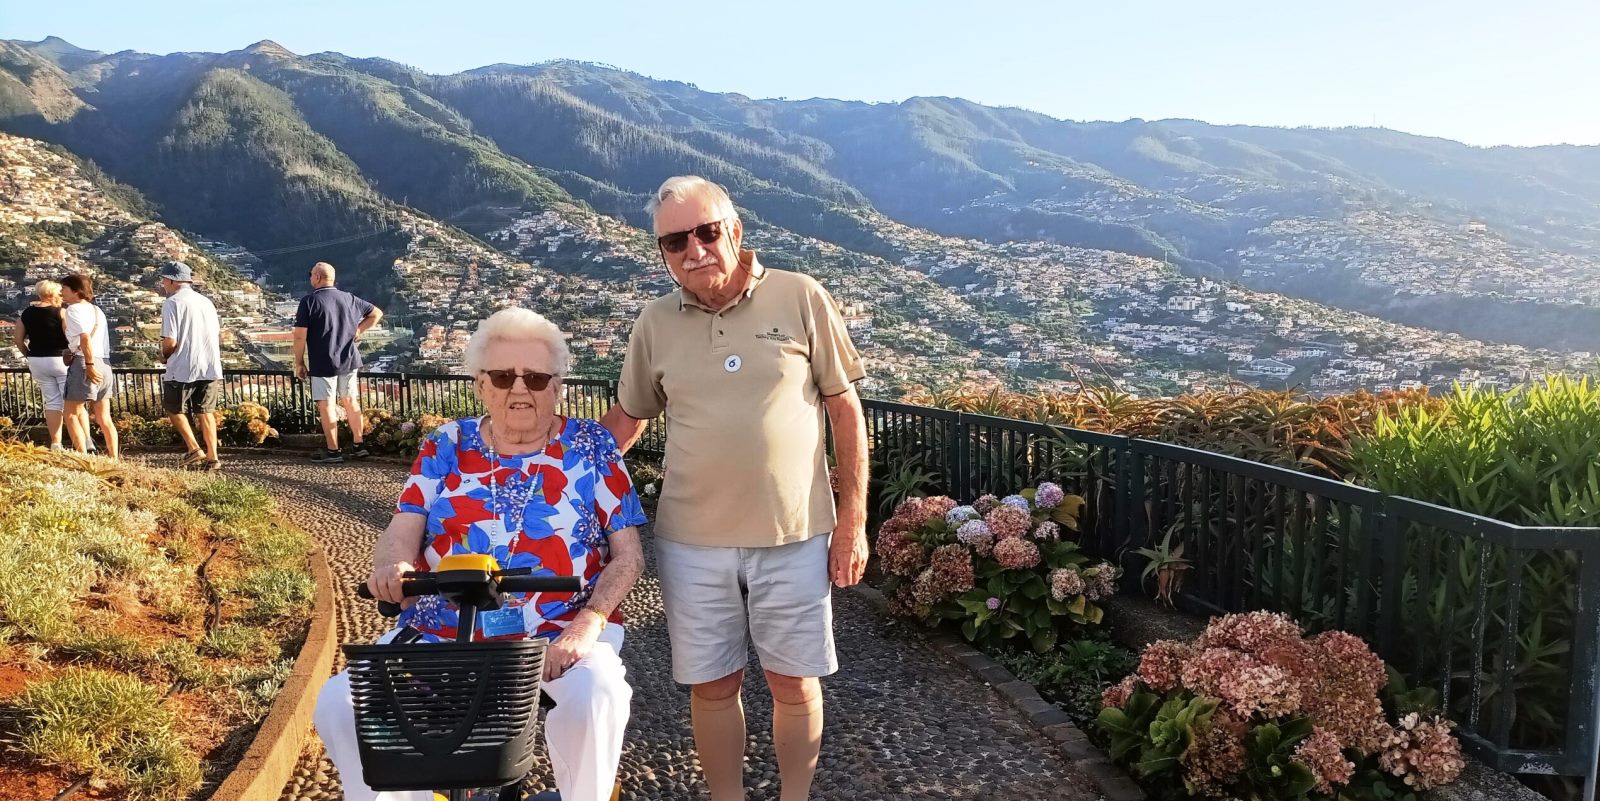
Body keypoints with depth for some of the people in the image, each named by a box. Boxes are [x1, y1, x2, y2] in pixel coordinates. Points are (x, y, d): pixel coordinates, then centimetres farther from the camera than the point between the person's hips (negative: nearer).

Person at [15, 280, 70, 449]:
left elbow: (18, 339, 7)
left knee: (52, 402, 10)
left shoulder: (26, 313, 4)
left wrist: (30, 355, 19)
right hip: (60, 360, -5)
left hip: (37, 362, 5)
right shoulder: (60, 312, -12)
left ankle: (55, 444, 8)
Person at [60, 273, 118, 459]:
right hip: (104, 364, 8)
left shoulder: (74, 309, -6)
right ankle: (114, 458, 12)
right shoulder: (96, 310, 20)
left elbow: (85, 338, -19)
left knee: (71, 414, 0)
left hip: (84, 363, -8)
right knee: (104, 419, 12)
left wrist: (89, 365, -22)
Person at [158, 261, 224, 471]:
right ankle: (212, 456, 9)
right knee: (205, 411, 13)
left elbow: (170, 341, -14)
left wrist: (164, 356, 6)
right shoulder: (206, 301, 11)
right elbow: (218, 335, 13)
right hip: (211, 367, 6)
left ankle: (194, 448, 2)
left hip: (182, 369, -6)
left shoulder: (172, 303, -9)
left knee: (174, 408, 12)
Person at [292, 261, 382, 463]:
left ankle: (333, 451, 4)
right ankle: (358, 445, 19)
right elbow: (376, 313, 15)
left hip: (323, 363, -5)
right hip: (349, 360, 5)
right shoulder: (348, 298, 5)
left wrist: (299, 362, -3)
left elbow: (300, 335, -13)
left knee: (327, 405, 1)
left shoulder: (309, 302, -11)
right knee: (350, 400, 15)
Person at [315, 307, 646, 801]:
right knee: (339, 704, -16)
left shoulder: (591, 447, 3)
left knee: (596, 698, -33)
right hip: (442, 633, 3)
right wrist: (391, 566, -25)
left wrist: (589, 624, -16)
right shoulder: (445, 448, 9)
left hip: (560, 633, -2)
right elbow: (402, 534, 0)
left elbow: (628, 556, 0)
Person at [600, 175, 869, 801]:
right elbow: (627, 418, 15)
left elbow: (845, 410, -2)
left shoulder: (801, 299, -5)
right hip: (691, 543, 2)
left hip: (794, 537, -1)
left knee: (795, 683, 11)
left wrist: (853, 521, -3)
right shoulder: (655, 324, 3)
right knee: (712, 686, 13)